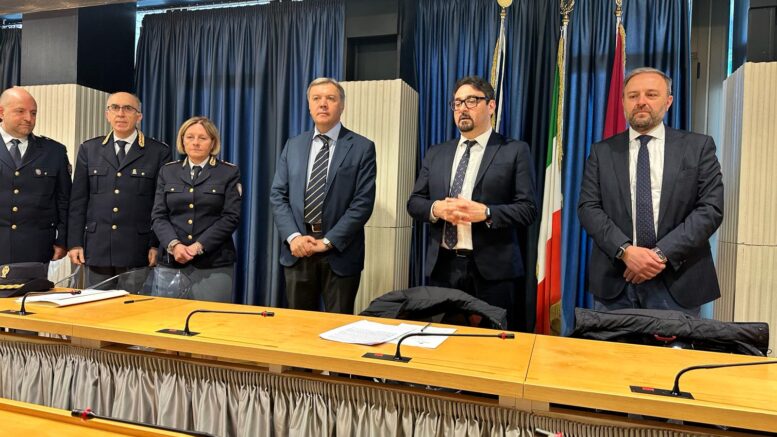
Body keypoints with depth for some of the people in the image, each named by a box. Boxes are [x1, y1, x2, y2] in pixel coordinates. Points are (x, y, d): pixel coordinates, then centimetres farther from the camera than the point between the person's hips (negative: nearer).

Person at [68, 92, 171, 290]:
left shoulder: (159, 152, 1)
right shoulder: (89, 149, 11)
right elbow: (78, 201, 10)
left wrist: (157, 245, -5)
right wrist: (75, 243, 4)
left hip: (138, 252, -3)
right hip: (97, 250, 3)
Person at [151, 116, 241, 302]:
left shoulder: (229, 172, 3)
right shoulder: (168, 171, 12)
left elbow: (231, 217, -5)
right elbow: (158, 216, 6)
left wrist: (198, 247, -13)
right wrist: (174, 245, -12)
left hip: (214, 264, -3)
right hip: (171, 262, 3)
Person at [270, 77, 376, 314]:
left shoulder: (362, 148, -2)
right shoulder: (293, 145, 10)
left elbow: (363, 202, -9)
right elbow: (278, 195, 6)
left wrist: (328, 241, -15)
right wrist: (293, 237, -10)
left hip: (340, 251, -3)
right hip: (297, 250, 3)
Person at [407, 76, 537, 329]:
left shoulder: (515, 151, 1)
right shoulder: (436, 153, 13)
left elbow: (528, 209, -5)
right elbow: (414, 202, 10)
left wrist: (485, 212, -19)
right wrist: (436, 208, -11)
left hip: (491, 269, -3)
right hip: (442, 266, 4)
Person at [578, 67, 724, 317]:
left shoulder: (698, 147, 5)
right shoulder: (602, 152, 7)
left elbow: (711, 208, -3)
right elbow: (588, 208, -1)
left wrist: (662, 253, -14)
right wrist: (625, 250, -15)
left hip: (677, 281, 0)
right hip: (614, 280, 1)